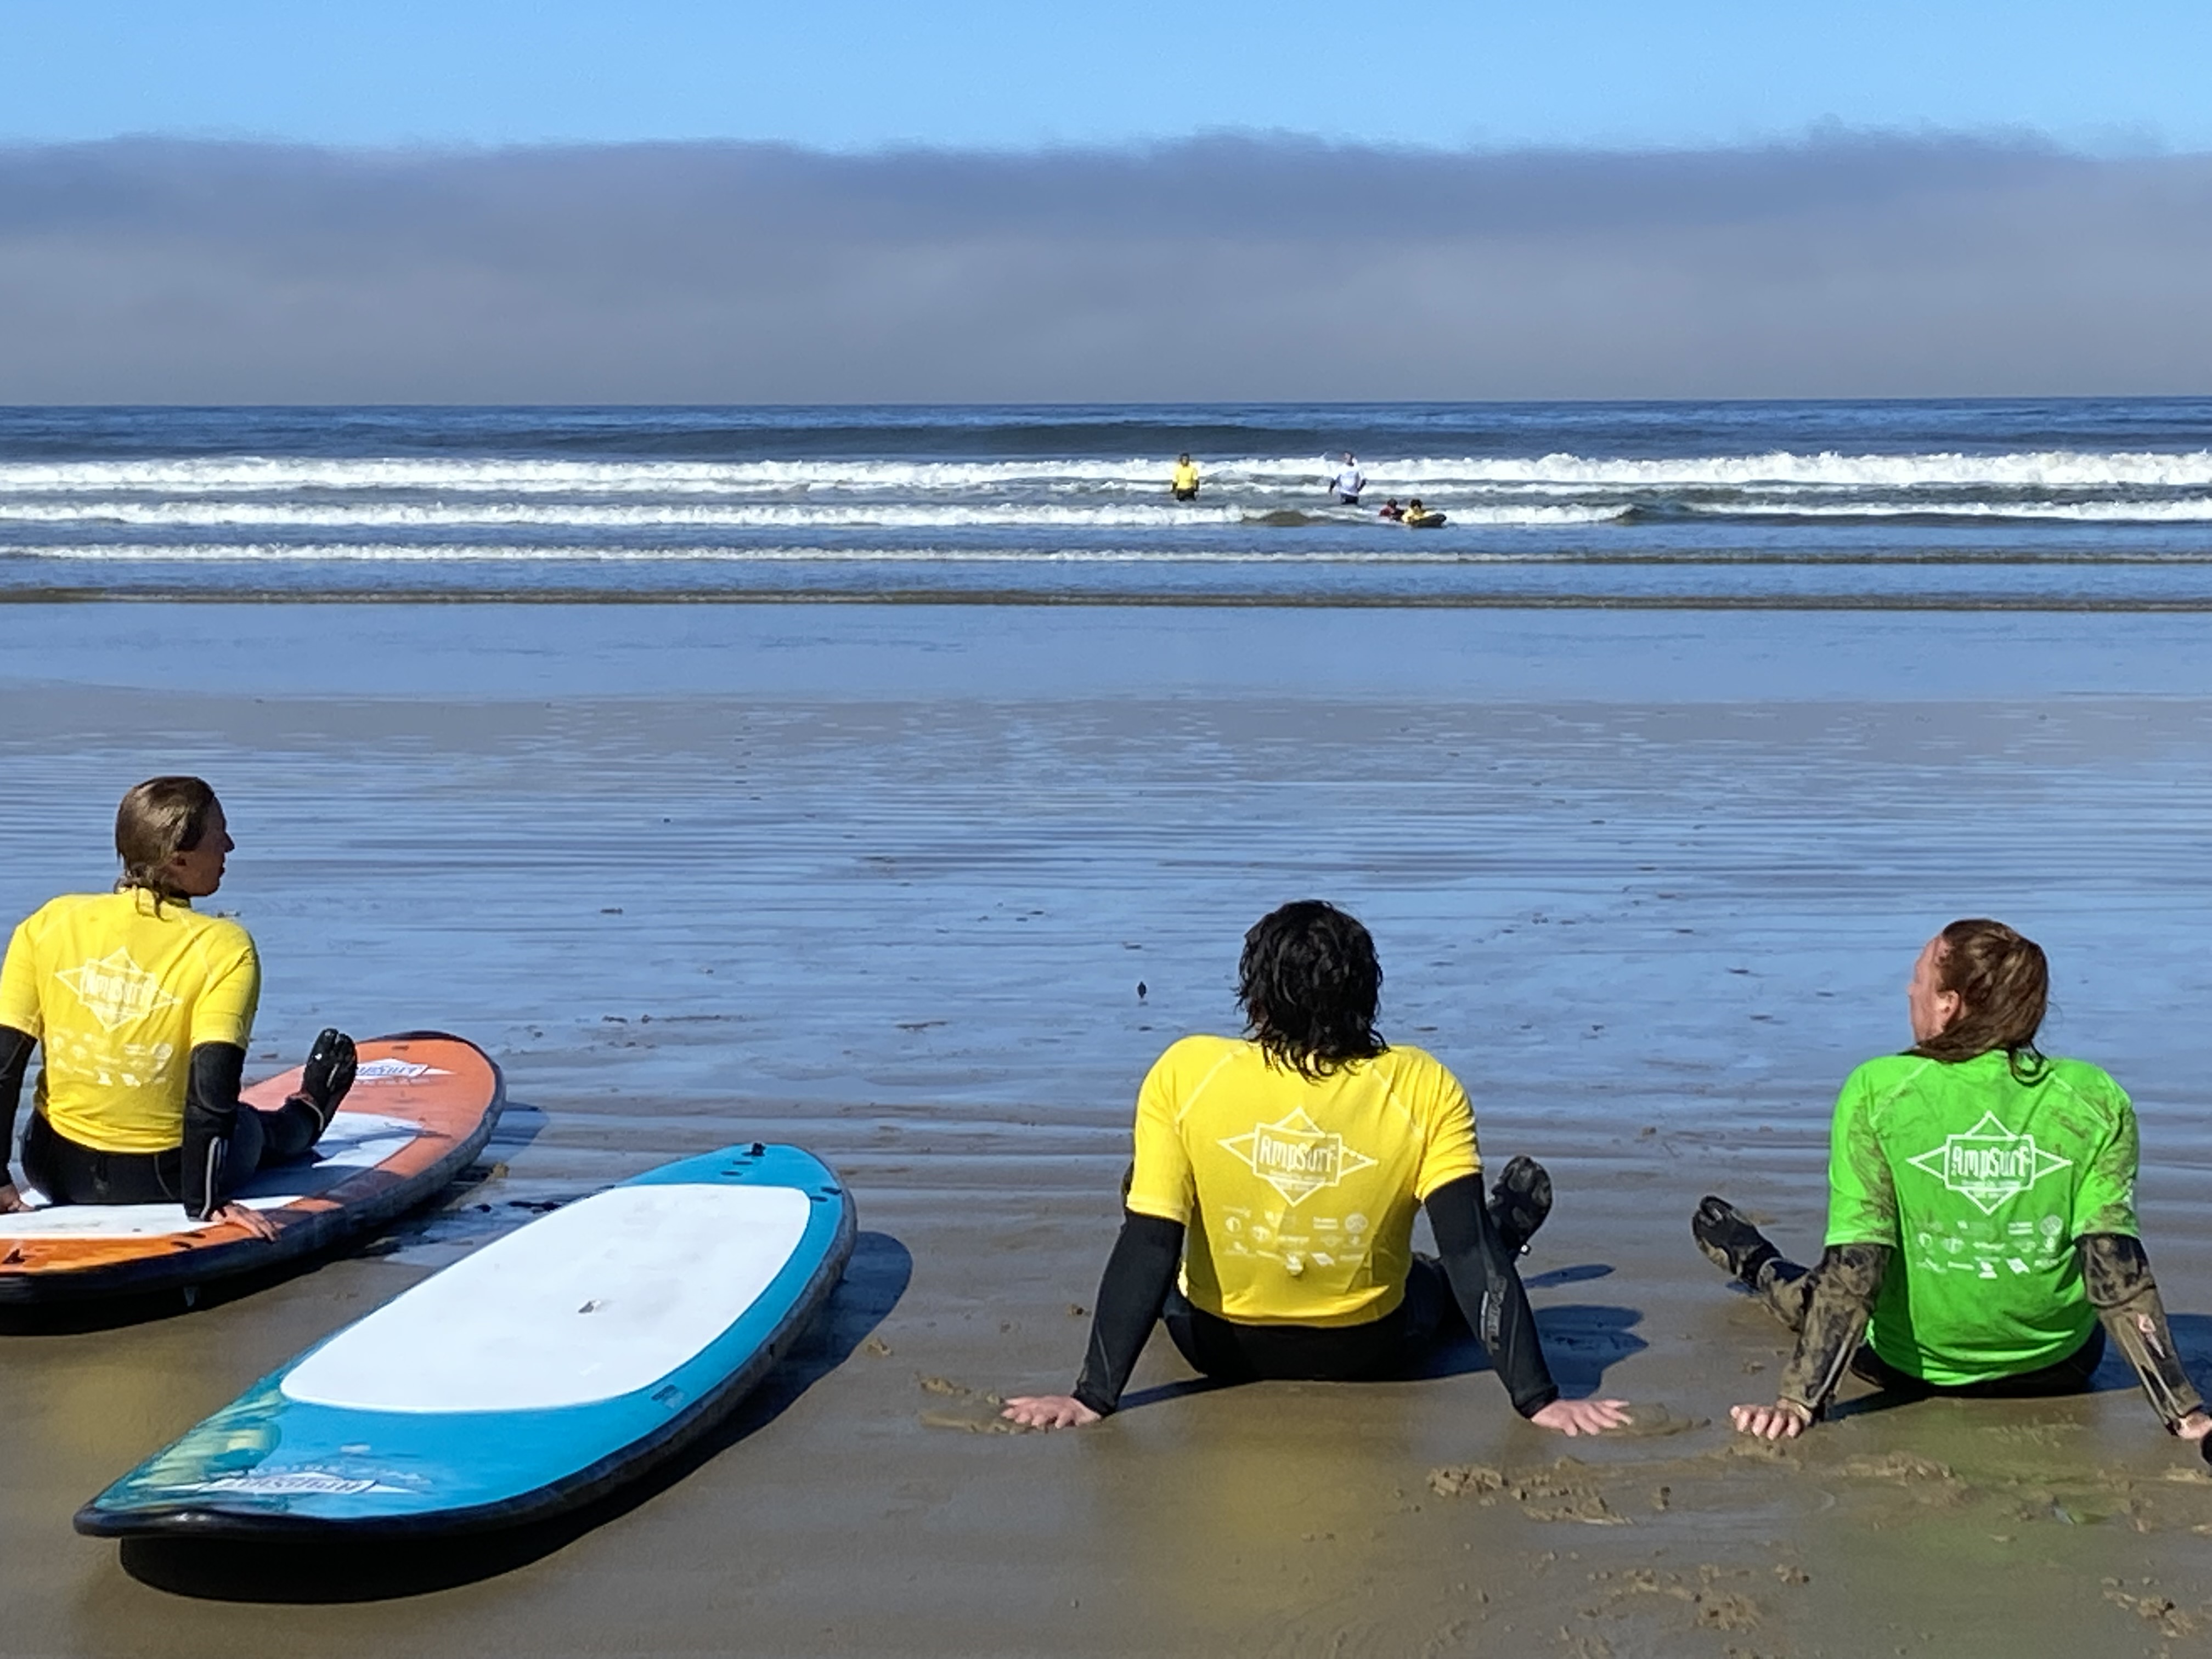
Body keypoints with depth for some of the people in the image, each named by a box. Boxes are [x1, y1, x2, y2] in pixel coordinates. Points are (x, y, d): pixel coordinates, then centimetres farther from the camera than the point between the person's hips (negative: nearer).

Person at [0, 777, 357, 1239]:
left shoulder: (50, 923, -7)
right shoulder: (224, 947, -18)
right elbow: (214, 1083, -22)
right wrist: (205, 1202, -16)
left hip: (55, 1172, 3)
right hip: (160, 1180, -3)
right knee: (251, 1127, 30)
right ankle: (307, 1117, 63)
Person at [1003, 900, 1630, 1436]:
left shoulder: (1185, 1074, -22)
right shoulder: (1426, 1091, -20)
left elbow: (1147, 1248, -20)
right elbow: (1470, 1251, -21)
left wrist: (1094, 1396, -16)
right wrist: (1537, 1399, -16)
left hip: (1219, 1347, 0)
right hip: (1370, 1352, 0)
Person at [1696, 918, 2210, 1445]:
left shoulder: (1877, 1092, -17)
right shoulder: (2094, 1100, -13)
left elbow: (1854, 1268, -20)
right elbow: (2117, 1269, -17)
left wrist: (1799, 1402, -19)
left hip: (1912, 1369, -1)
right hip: (2057, 1371, 2)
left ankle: (1759, 1267, 60)